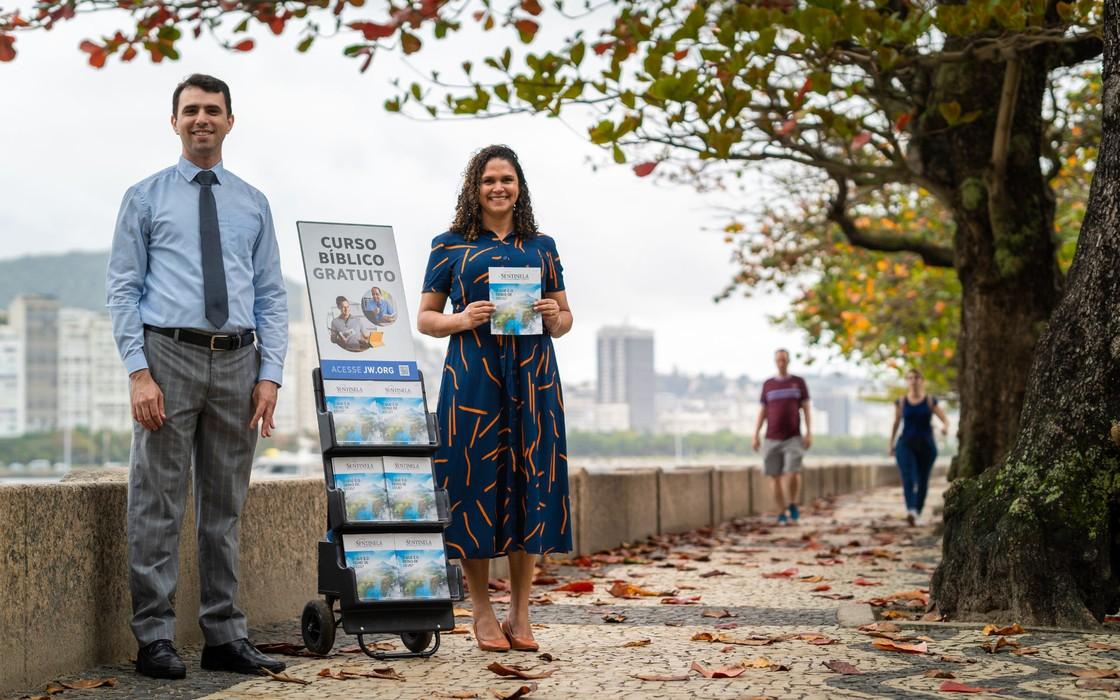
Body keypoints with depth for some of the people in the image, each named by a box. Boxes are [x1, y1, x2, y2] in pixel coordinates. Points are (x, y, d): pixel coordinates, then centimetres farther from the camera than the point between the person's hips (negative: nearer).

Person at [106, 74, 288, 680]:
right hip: (170, 354, -3)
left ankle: (225, 638, 15)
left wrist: (270, 374, 0)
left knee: (225, 508, 8)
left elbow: (272, 295, 12)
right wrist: (139, 372, -11)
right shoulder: (145, 198, 6)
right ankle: (154, 640, 2)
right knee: (158, 505, -3)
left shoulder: (252, 204, 14)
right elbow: (122, 289, 1)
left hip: (237, 361, 3)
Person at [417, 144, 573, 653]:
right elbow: (425, 318, 8)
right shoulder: (450, 246, 8)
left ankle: (520, 615, 8)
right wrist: (461, 319, -11)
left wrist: (554, 318, -5)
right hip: (472, 377, -2)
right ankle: (482, 613, 7)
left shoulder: (541, 247, 15)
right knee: (478, 480, -4)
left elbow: (565, 317, 18)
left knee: (530, 482, 0)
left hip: (532, 378, 2)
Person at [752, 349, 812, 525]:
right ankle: (783, 512, 14)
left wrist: (809, 433, -8)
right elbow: (762, 412, 9)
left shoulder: (799, 382, 4)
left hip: (793, 438, -2)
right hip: (772, 439, 2)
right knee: (775, 477, -1)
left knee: (793, 473, -18)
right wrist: (755, 436, 0)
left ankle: (794, 504, 7)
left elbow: (806, 409, 2)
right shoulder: (768, 385, 8)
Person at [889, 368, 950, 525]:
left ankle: (918, 512, 26)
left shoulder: (930, 401, 0)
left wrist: (945, 427, -24)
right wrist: (891, 444, 17)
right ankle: (911, 512, -35)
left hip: (926, 446, 1)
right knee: (908, 479, -20)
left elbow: (945, 419, -1)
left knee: (922, 482, 7)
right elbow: (896, 423, 14)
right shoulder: (901, 402, 3)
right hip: (906, 445, -1)